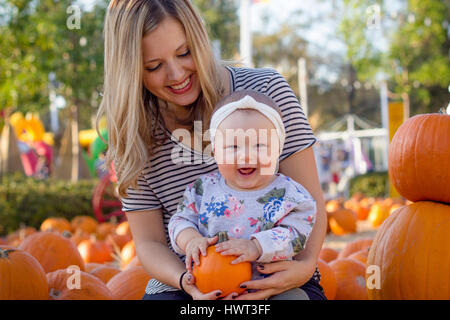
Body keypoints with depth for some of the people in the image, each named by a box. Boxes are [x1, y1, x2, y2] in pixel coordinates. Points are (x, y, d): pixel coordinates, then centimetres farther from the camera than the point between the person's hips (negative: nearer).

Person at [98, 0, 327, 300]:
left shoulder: (265, 90, -5)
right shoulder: (134, 138, 1)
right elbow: (149, 242, 1)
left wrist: (305, 264, -24)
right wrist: (185, 280, -21)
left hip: (277, 283, -1)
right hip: (183, 287, 2)